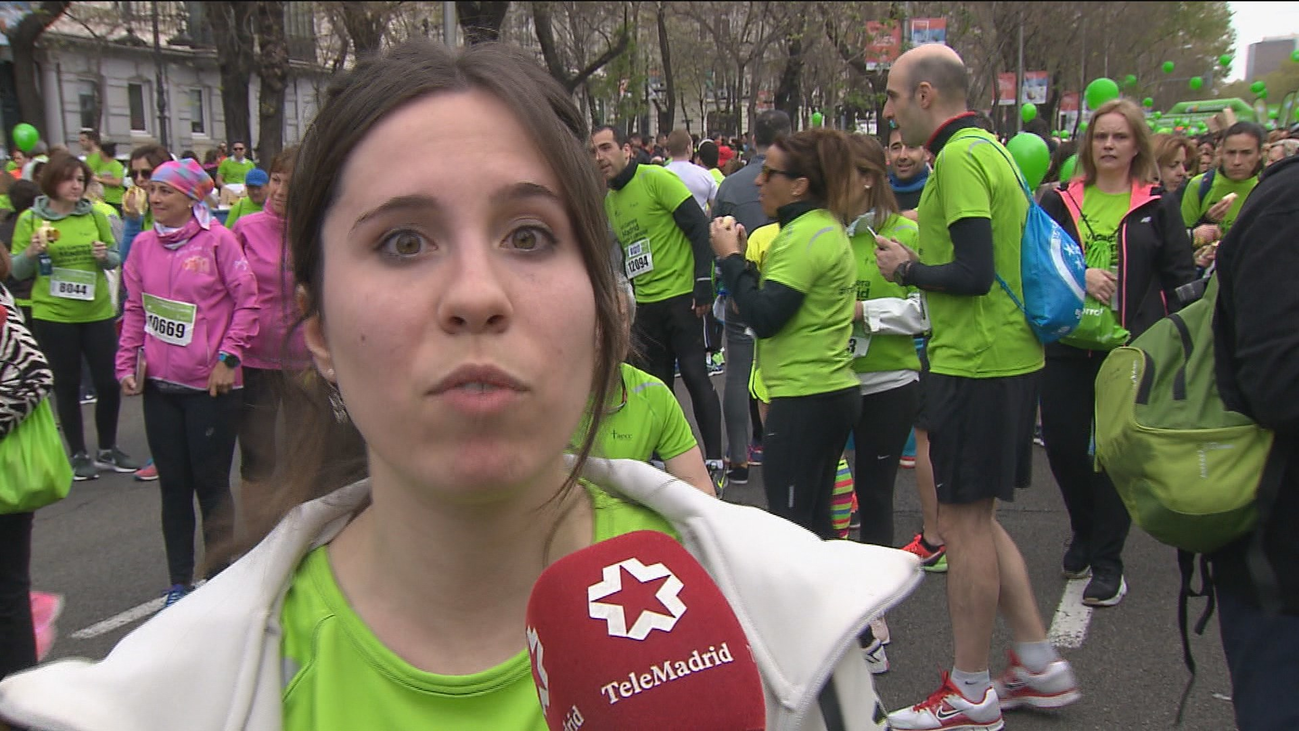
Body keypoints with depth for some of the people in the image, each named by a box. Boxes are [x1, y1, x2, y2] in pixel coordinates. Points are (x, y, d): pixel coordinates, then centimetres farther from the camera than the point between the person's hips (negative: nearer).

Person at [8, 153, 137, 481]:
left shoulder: (95, 215, 2)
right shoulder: (31, 219, -3)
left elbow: (116, 257, 8)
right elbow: (17, 271, 0)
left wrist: (105, 256, -13)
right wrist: (31, 252, -19)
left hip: (97, 311, 2)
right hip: (52, 314, -2)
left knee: (108, 382, 4)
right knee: (67, 384, 8)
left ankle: (108, 449, 23)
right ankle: (79, 455, 20)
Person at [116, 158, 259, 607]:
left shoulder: (217, 240, -9)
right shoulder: (144, 245, 6)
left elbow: (247, 301, -8)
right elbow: (135, 310, 11)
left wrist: (227, 357, -12)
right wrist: (127, 365, 6)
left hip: (210, 385, -5)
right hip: (159, 384, 5)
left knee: (211, 485, 4)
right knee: (173, 485, 12)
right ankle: (179, 582, 24)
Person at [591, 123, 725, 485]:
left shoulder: (657, 178, -10)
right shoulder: (609, 199, 13)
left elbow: (699, 227, -13)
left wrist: (703, 283, -18)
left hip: (681, 296, -7)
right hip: (645, 303, 7)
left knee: (694, 374, -5)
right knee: (655, 382, 10)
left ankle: (714, 459, 3)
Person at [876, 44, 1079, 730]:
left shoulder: (959, 158, -16)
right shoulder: (989, 147, 15)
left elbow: (973, 273, -23)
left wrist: (907, 269, -7)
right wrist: (925, 249, 15)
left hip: (974, 365, -10)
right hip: (1011, 357, 10)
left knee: (963, 522, 0)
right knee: (977, 517, 18)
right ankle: (1040, 663, 25)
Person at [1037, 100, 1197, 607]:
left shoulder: (1158, 206, 5)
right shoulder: (1059, 202, 9)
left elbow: (1180, 280, 4)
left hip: (1131, 350, -2)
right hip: (1066, 345, 2)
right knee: (1062, 445, 3)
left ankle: (1107, 561, 11)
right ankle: (1085, 533, 30)